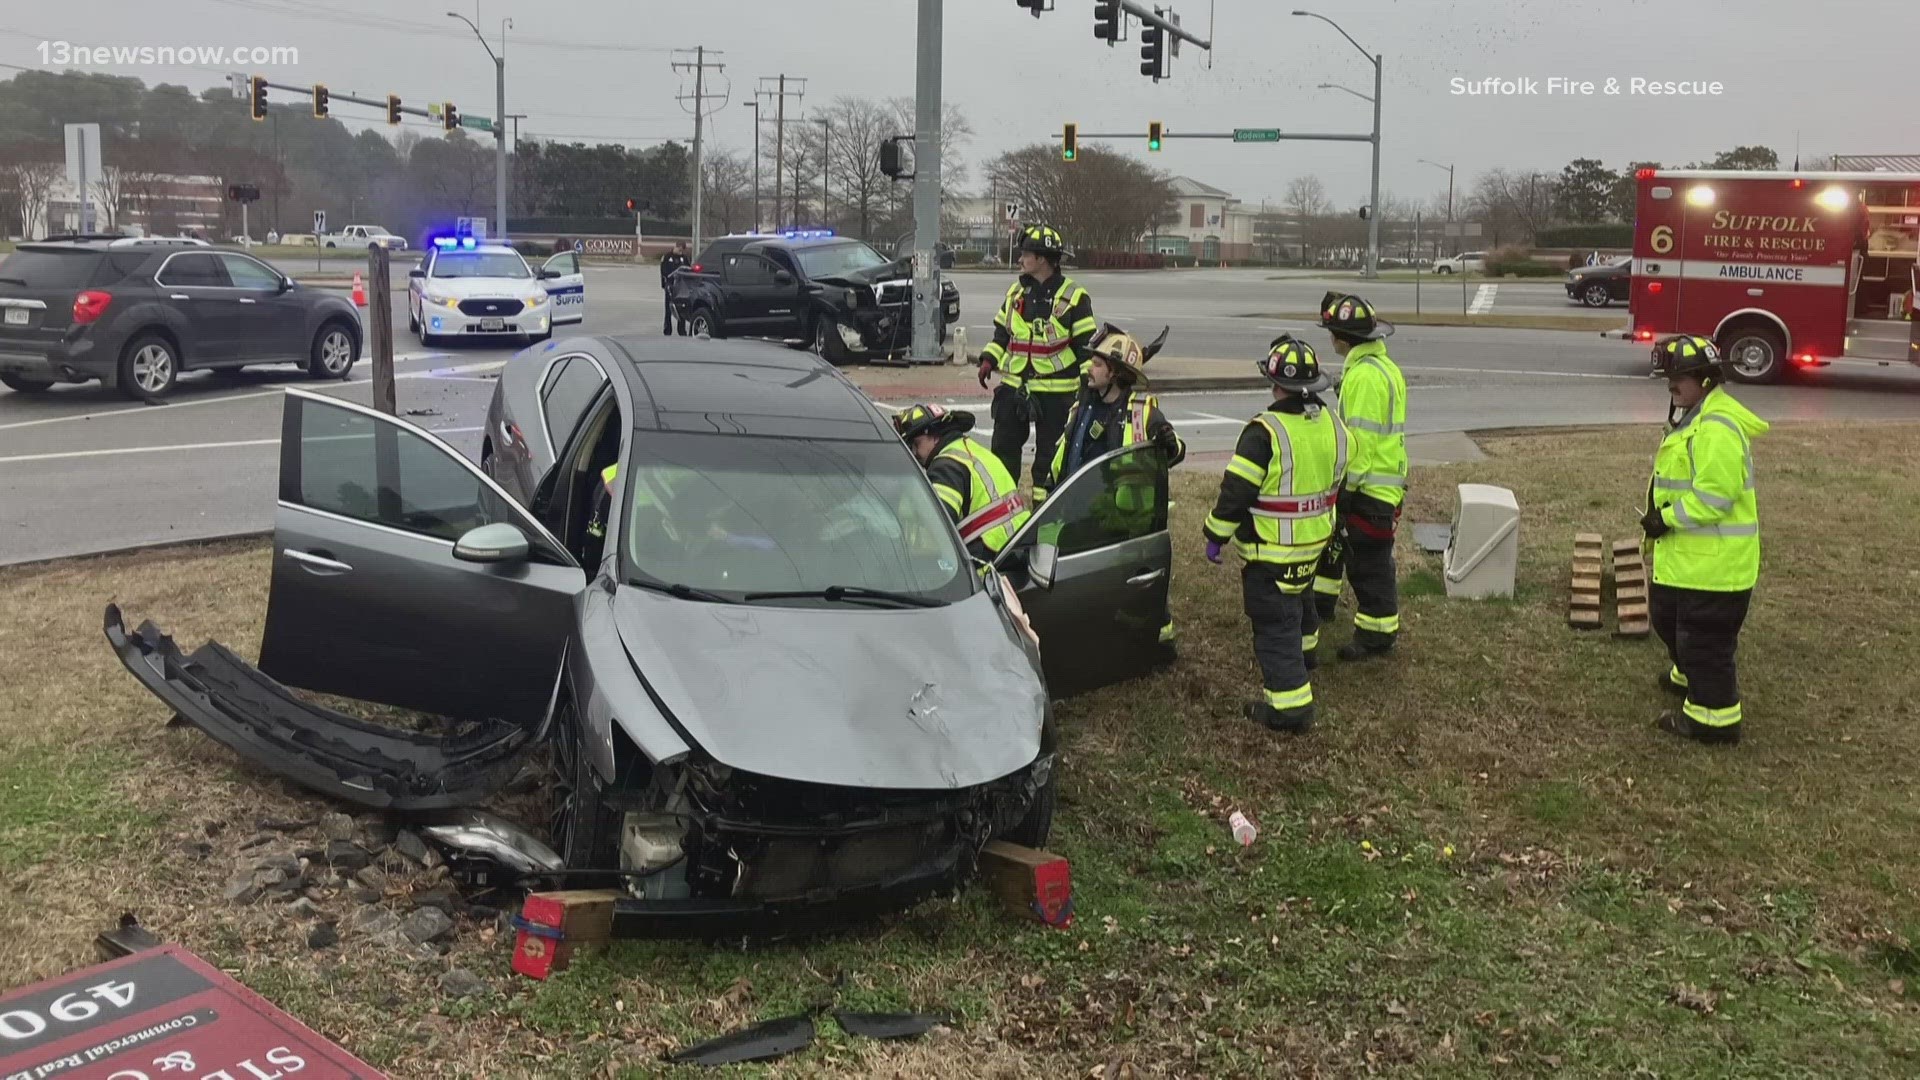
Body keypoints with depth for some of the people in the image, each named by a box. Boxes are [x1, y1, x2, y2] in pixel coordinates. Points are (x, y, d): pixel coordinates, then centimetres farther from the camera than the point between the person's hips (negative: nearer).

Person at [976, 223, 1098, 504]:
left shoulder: (1074, 296, -6)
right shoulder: (1015, 291, 11)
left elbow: (1086, 343, -6)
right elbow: (1002, 332, 19)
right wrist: (989, 360, 6)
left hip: (1056, 389, -5)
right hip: (1013, 384, 5)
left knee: (1050, 450, 3)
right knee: (1004, 445, 8)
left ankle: (1044, 501, 12)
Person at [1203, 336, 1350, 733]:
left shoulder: (1264, 433, -24)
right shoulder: (1333, 426, -1)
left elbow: (1235, 492, -21)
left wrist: (1215, 536, -9)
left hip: (1270, 552, -8)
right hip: (1313, 542, 8)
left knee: (1274, 624, -1)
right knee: (1300, 600, 31)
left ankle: (1289, 705, -2)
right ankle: (1302, 661, 53)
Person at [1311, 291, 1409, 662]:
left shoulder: (1365, 375, -22)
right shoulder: (1381, 366, 12)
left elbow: (1361, 439, -26)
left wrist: (1346, 488, -21)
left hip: (1369, 487, -11)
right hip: (1381, 476, 11)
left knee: (1368, 563, -1)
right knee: (1331, 538, 25)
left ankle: (1377, 635, 10)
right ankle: (1321, 603, 41)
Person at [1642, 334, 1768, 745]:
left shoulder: (1716, 428, -23)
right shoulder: (1693, 417, 12)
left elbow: (1714, 495, -28)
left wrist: (1667, 519, -18)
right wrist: (1660, 516, 8)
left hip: (1714, 561, -11)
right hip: (1687, 554, 11)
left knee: (1705, 638, -2)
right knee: (1668, 618, 27)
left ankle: (1714, 717, 9)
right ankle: (1688, 676, 48)